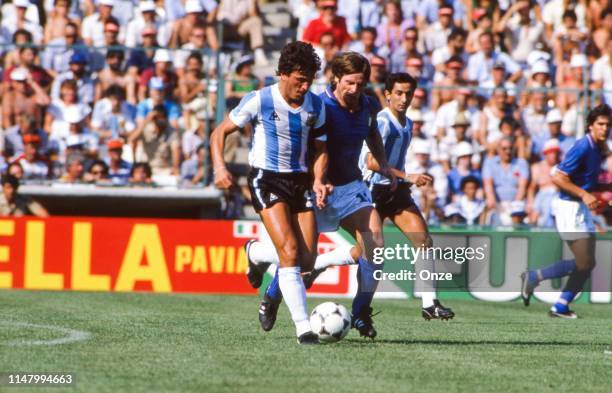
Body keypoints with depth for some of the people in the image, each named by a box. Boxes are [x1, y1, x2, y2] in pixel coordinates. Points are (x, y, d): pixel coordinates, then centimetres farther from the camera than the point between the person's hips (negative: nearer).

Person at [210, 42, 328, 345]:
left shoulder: (316, 106, 2)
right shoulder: (258, 101, -10)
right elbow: (219, 133, -3)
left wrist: (318, 180, -2)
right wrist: (220, 168, -19)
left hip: (299, 179, 5)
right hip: (266, 180, -5)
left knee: (307, 260, 0)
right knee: (290, 252, -21)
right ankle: (303, 327, -22)